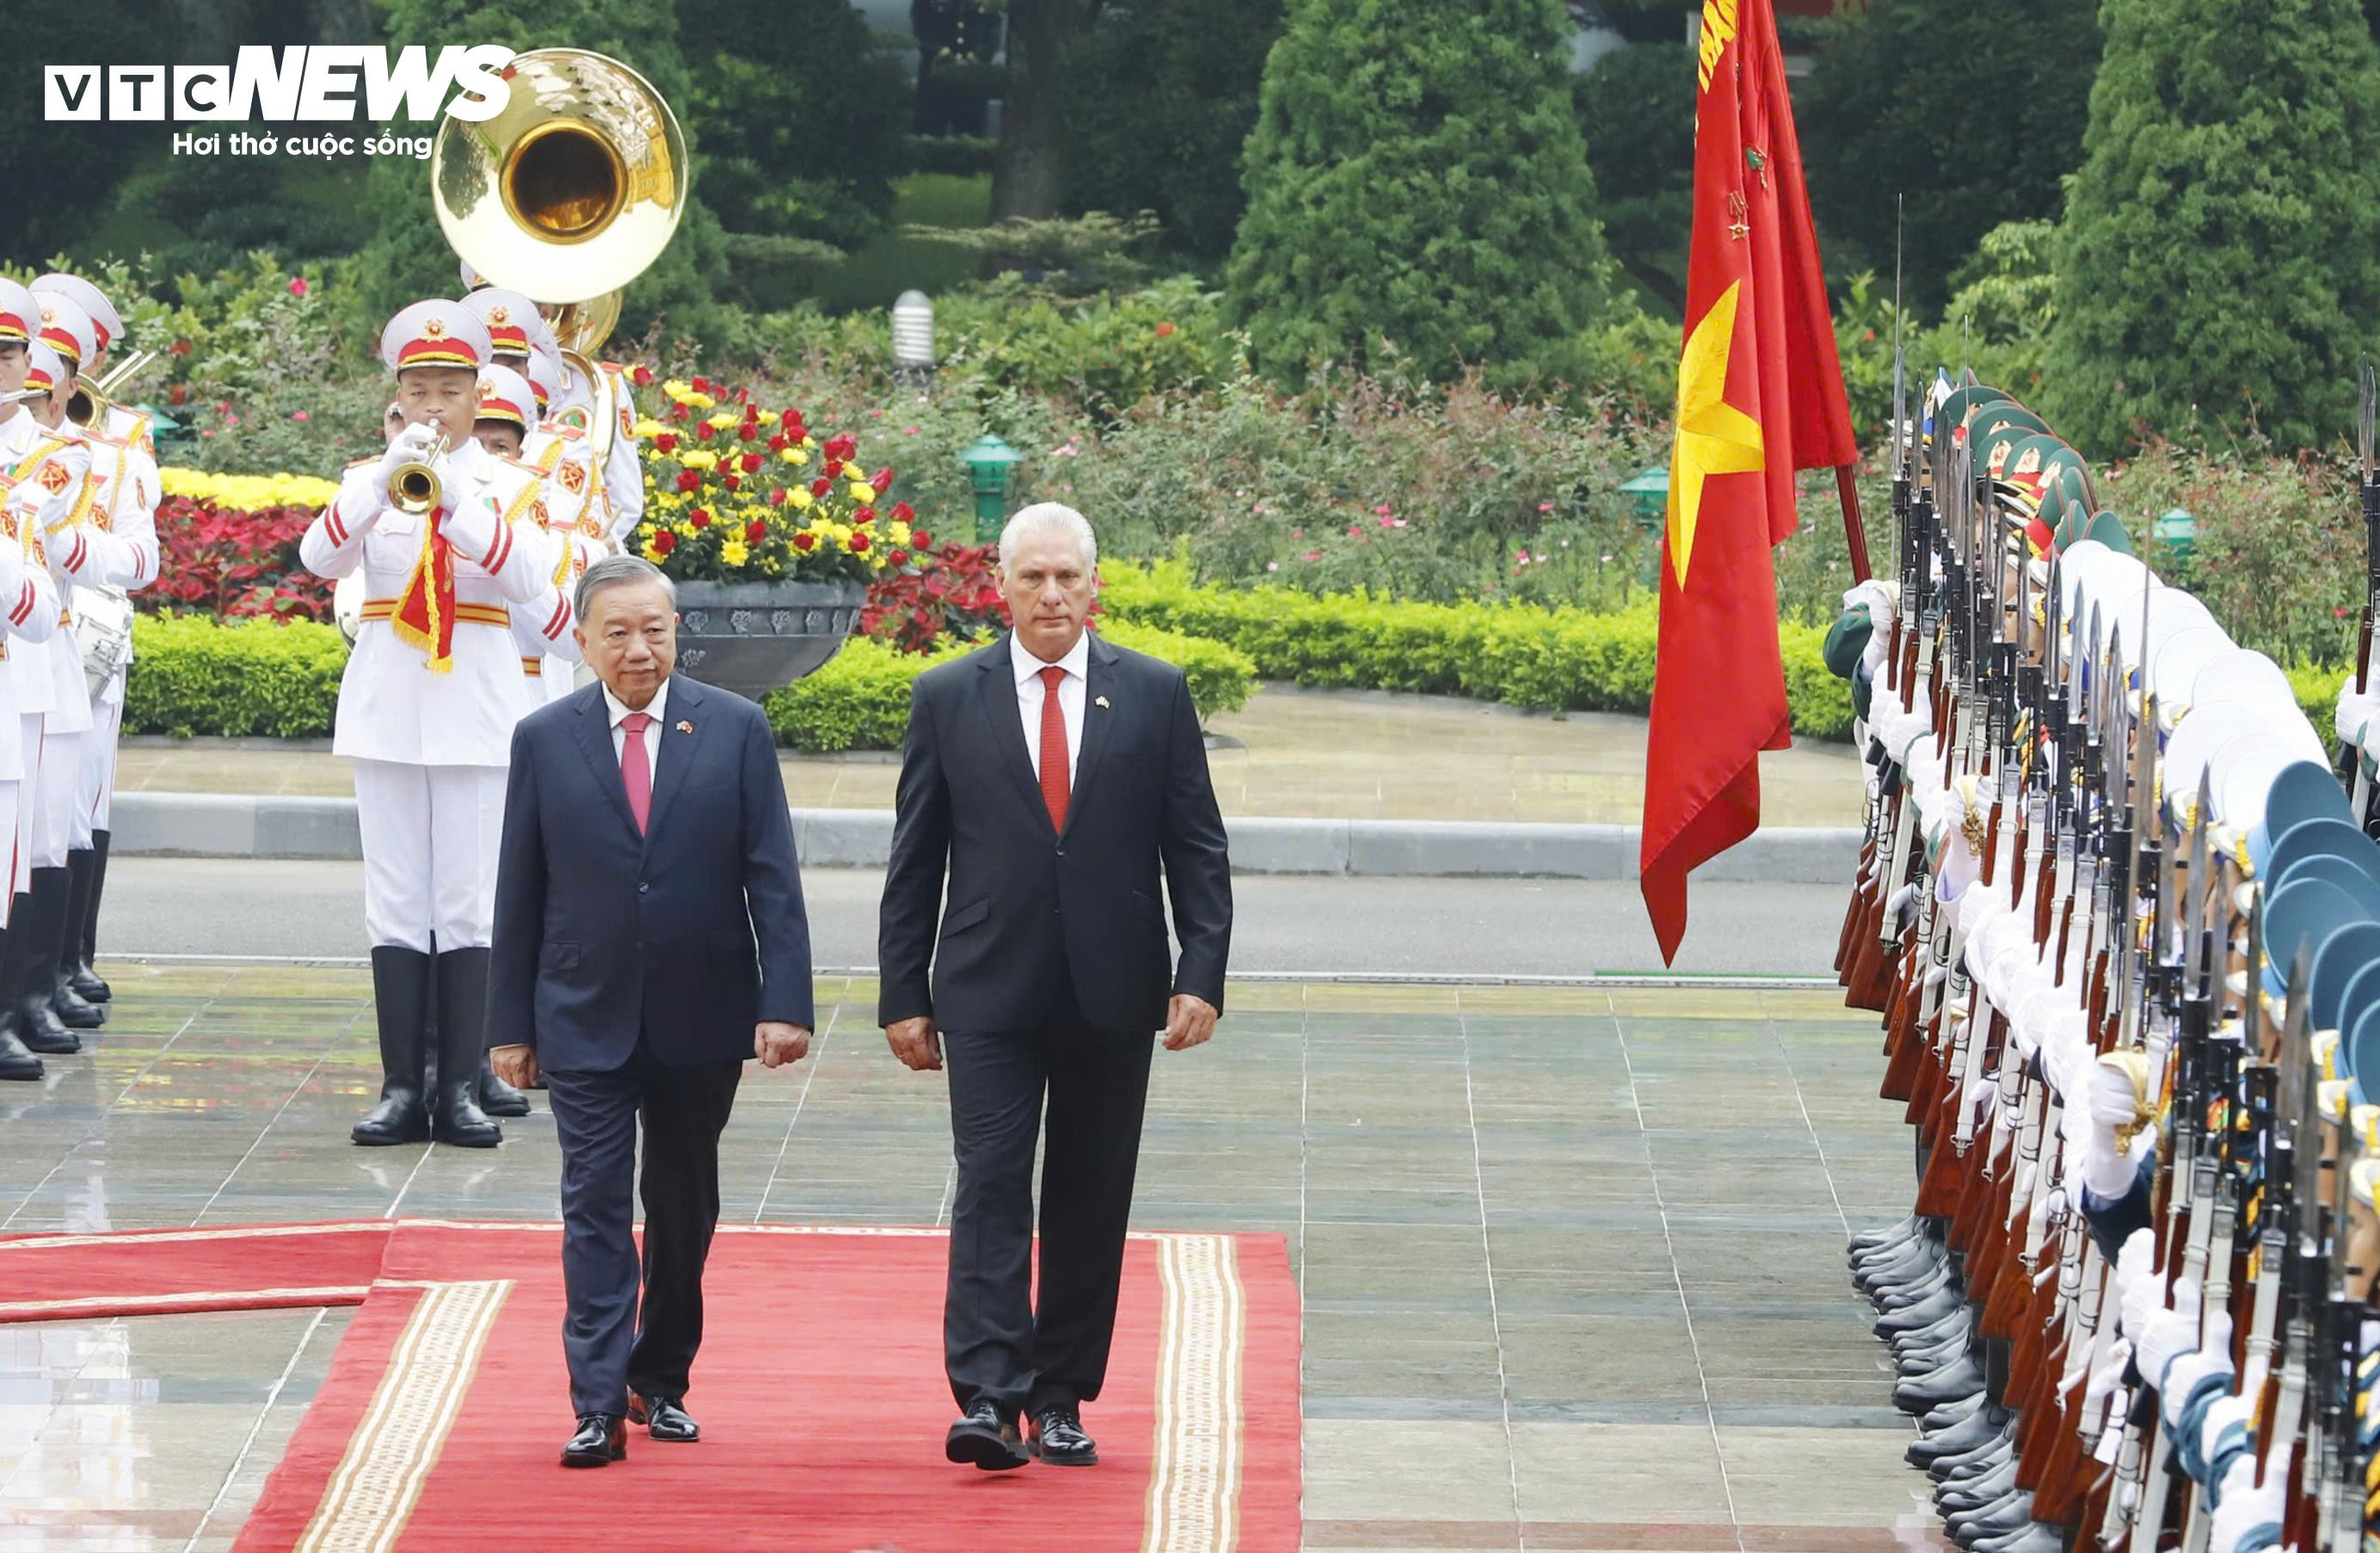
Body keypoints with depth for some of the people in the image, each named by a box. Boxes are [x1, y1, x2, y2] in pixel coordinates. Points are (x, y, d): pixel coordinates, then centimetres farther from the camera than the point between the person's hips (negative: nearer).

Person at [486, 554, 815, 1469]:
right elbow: (519, 894, 4)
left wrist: (785, 1000, -11)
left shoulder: (735, 730, 0)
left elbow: (772, 877, -2)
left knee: (684, 1206, 11)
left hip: (701, 1017, 1)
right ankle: (599, 1404, -10)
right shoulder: (545, 740, 1)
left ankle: (661, 1381, 26)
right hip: (585, 1019, -1)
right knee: (595, 1205, -7)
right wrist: (511, 1023, 2)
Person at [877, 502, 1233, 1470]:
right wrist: (904, 993, 1)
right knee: (991, 1189, -10)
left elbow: (1197, 847, 5)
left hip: (1112, 993, 1)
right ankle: (988, 1399, -16)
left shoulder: (1156, 695, 5)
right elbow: (914, 861, 6)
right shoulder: (948, 699, 4)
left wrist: (1202, 974, -5)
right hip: (990, 994, -1)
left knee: (1089, 1203, 6)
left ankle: (1060, 1400, 14)